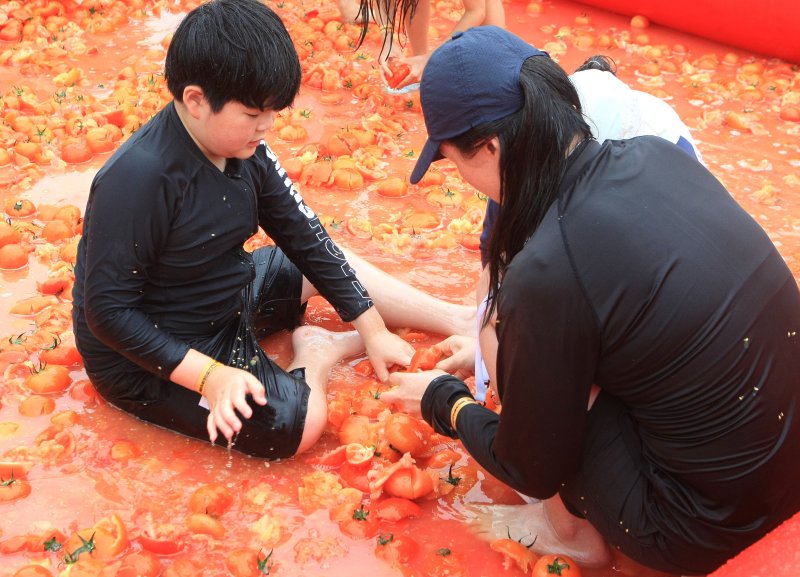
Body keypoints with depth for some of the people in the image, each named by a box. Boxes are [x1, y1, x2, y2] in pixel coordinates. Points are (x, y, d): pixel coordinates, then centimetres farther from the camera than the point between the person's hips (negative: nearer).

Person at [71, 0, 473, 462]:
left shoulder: (246, 151, -7)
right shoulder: (139, 180, -31)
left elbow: (305, 237, 1)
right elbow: (108, 310, -27)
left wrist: (373, 328, 0)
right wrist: (209, 375, -33)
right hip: (152, 355, -8)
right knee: (299, 423, -25)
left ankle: (462, 323, 19)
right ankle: (318, 353, 4)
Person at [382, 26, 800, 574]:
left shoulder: (548, 271, -26)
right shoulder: (657, 155, -6)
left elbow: (533, 470, -10)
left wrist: (444, 400, 7)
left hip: (707, 527, -7)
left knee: (506, 336, 1)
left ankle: (570, 529, 16)